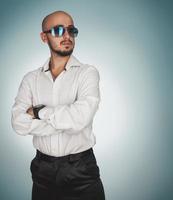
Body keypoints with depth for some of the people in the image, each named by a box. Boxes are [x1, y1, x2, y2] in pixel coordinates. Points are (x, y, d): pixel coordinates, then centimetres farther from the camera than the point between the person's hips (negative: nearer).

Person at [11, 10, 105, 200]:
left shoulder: (88, 72, -8)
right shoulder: (31, 79, 1)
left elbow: (81, 117, -23)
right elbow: (19, 123, -12)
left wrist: (38, 111, -12)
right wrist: (67, 121, -17)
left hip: (81, 169, -2)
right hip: (43, 169, 3)